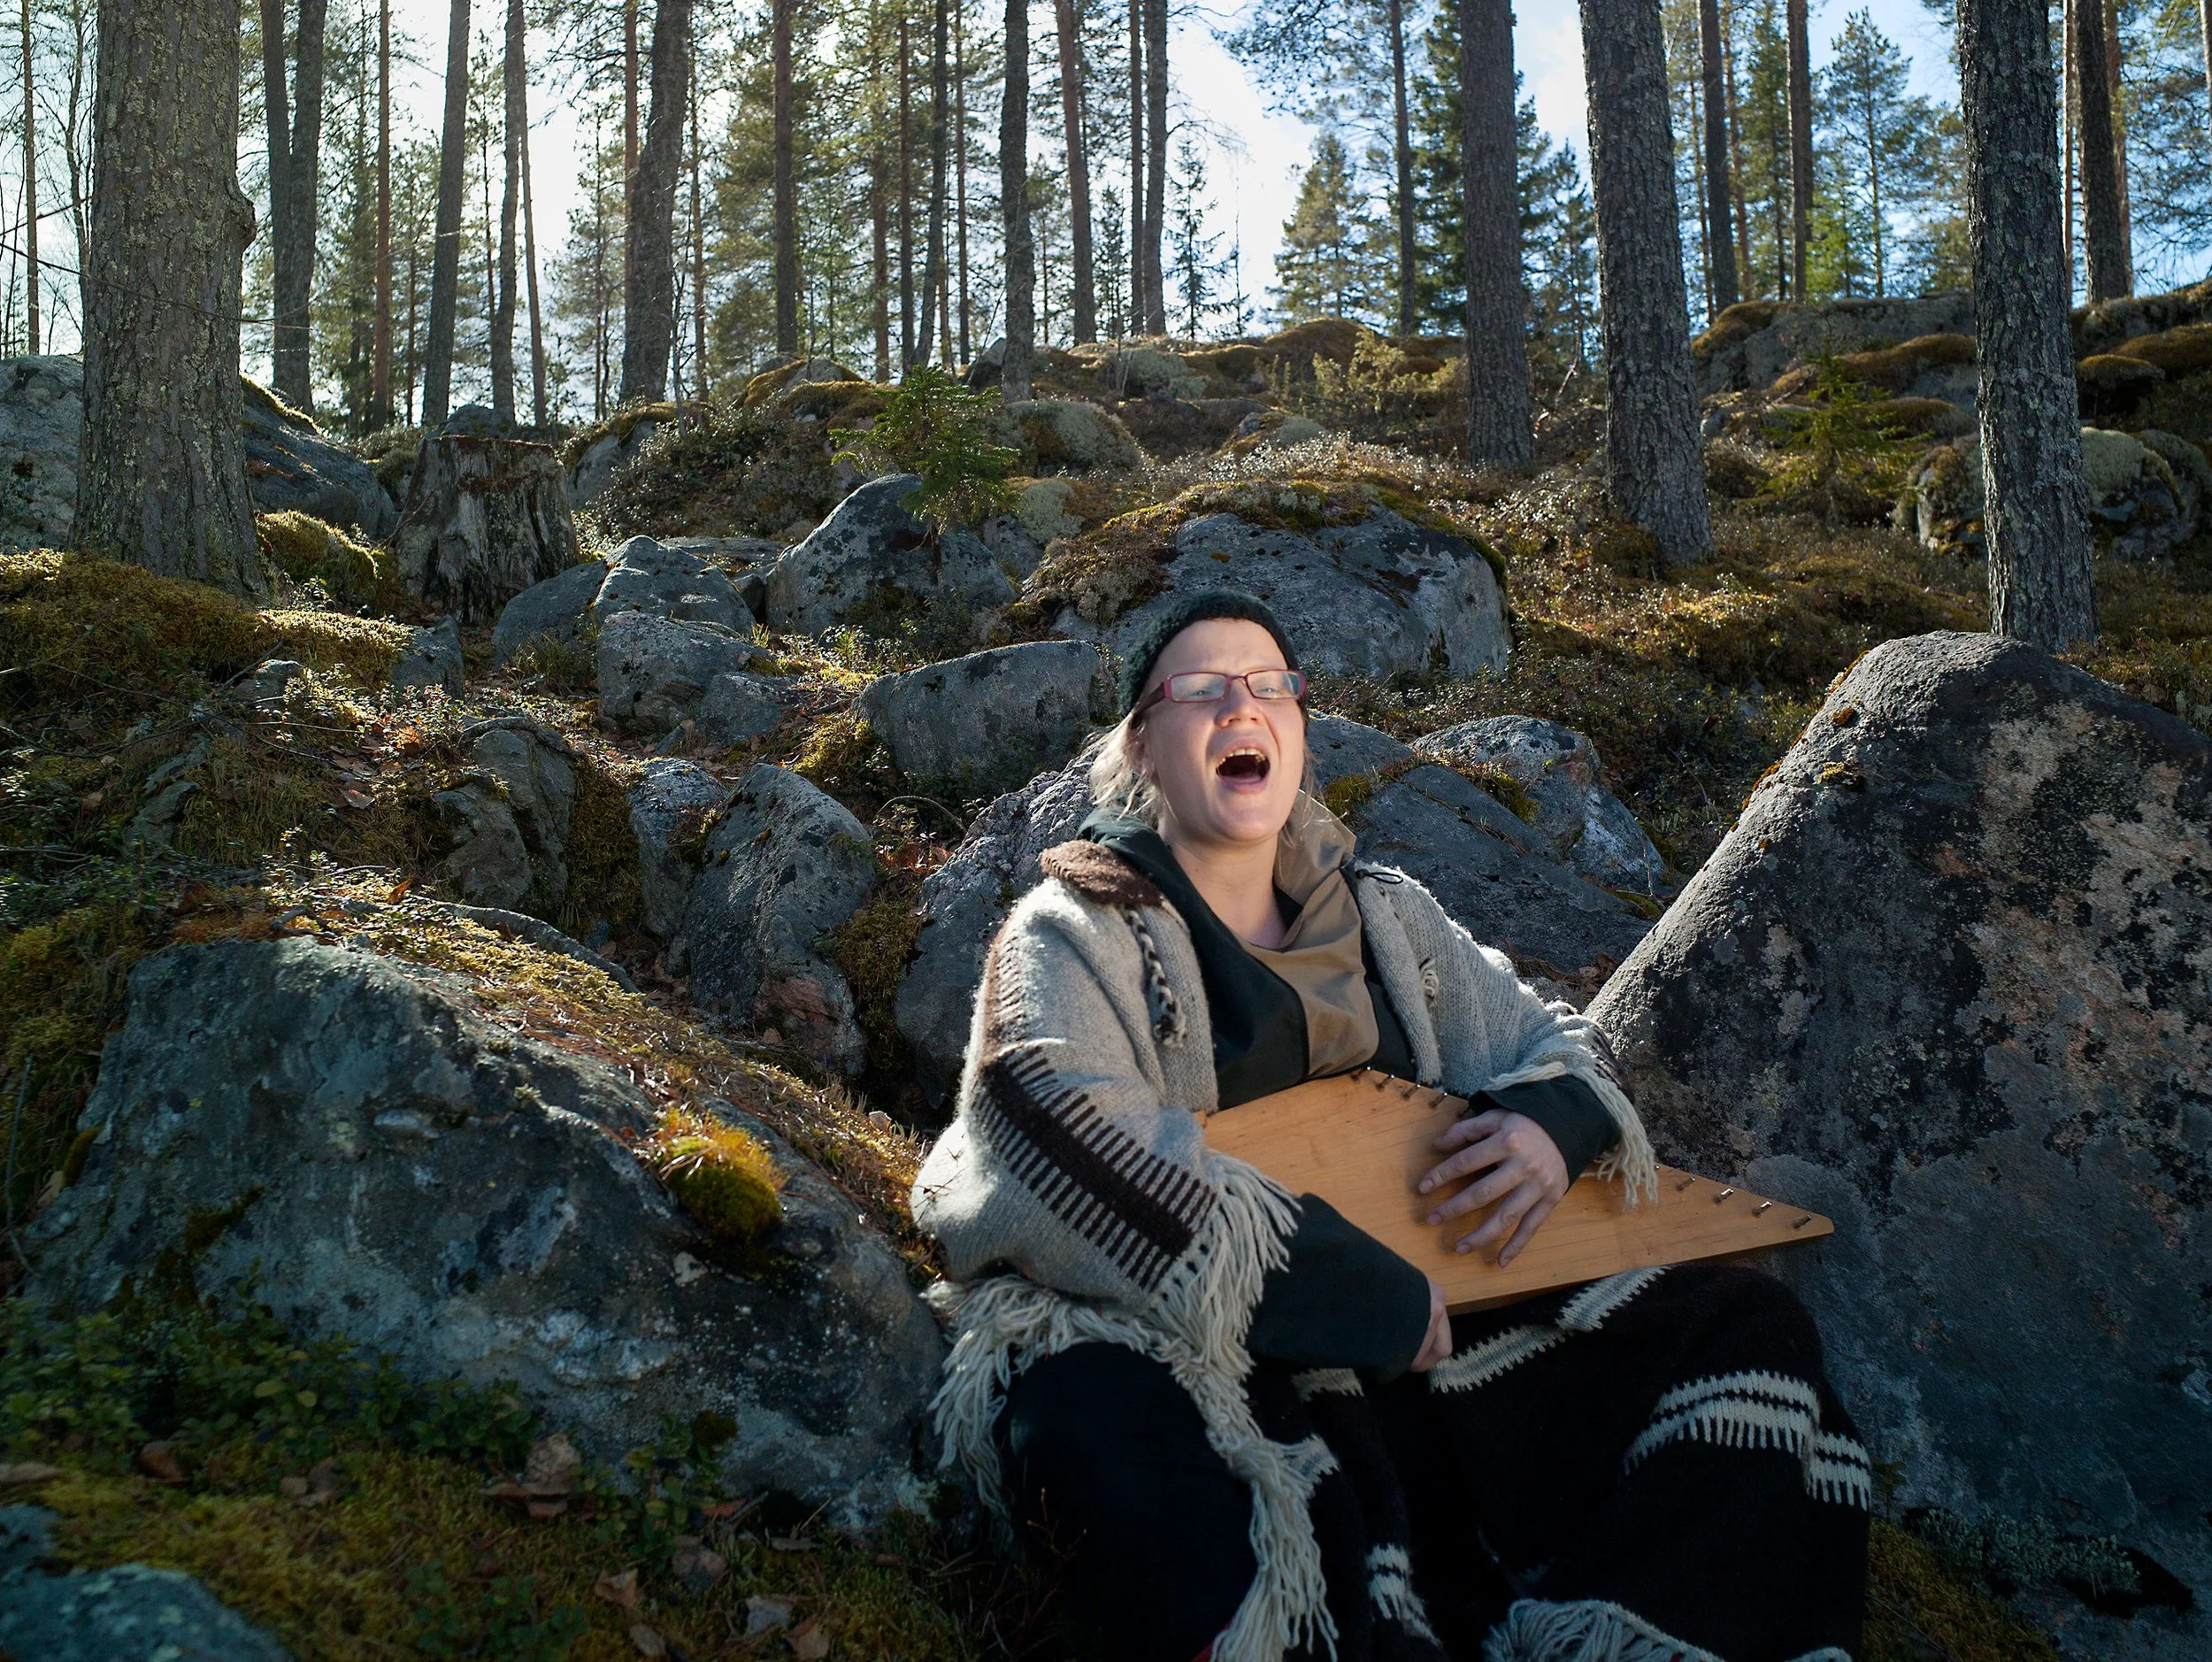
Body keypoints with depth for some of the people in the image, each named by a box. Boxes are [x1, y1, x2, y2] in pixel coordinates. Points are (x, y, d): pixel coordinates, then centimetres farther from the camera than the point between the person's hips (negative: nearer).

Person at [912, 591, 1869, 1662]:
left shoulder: (1384, 917, 16)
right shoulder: (1074, 939, -3)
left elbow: (1550, 1043, 23)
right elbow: (1074, 1168, -19)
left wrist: (1555, 1122, -4)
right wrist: (1375, 1303, -22)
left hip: (1428, 1329, 6)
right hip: (1187, 1350, -6)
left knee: (1745, 1330, -4)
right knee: (1105, 1424, -40)